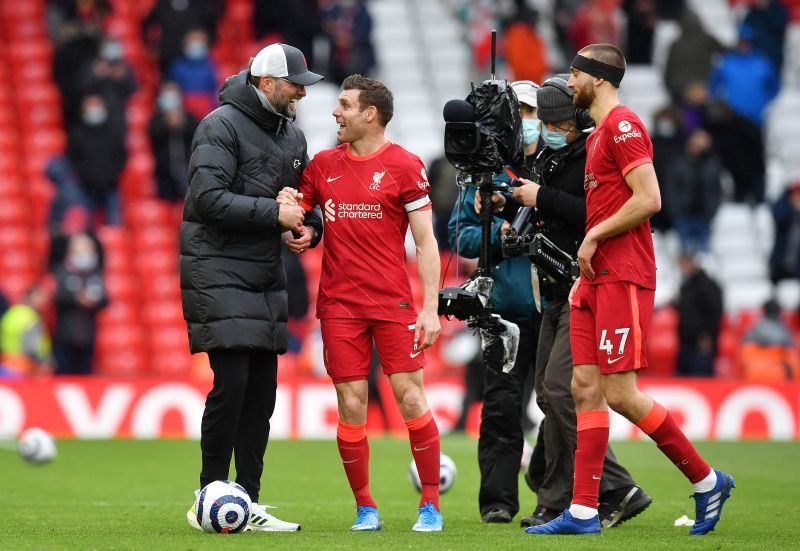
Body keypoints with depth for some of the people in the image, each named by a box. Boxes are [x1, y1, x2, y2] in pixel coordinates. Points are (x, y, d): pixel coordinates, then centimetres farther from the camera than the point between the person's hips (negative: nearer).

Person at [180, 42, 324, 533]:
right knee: (232, 383, -14)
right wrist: (274, 213, -20)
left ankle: (248, 504, 10)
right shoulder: (221, 126, -10)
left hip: (267, 274, 8)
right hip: (218, 269, -8)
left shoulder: (292, 135, 14)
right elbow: (209, 197, -20)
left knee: (262, 388, 5)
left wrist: (310, 225, 1)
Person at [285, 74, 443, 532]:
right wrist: (289, 217, -5)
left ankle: (431, 504, 6)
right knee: (351, 406, -1)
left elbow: (426, 241, -2)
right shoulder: (323, 165, 10)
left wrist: (431, 307, -8)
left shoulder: (404, 165, -1)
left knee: (411, 398, -6)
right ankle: (365, 507, 9)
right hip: (339, 302, 3)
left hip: (394, 301, -3)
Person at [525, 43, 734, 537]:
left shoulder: (623, 125, -11)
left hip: (624, 278, -10)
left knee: (620, 394, -10)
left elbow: (648, 199, -20)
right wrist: (587, 268, 17)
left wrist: (594, 237, -14)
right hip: (597, 276, 10)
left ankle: (707, 481, 2)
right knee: (586, 388, 4)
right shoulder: (599, 134, 20)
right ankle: (583, 512, 2)